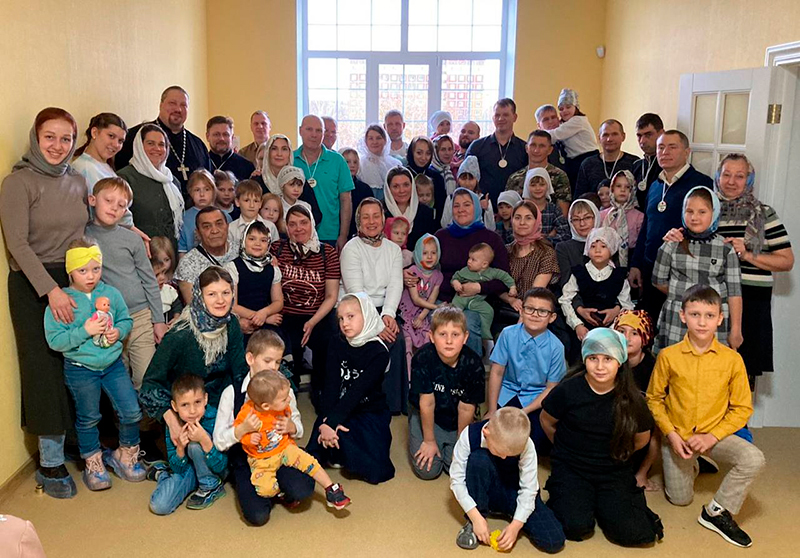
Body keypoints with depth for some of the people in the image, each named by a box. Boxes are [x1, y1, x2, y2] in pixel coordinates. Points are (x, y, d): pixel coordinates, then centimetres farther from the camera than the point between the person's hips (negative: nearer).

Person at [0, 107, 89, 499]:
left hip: (75, 282, 5)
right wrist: (50, 289, -22)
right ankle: (50, 463, 11)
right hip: (34, 287, -4)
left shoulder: (77, 182, 11)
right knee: (46, 371, 0)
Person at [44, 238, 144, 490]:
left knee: (132, 412, 4)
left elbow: (127, 320, 7)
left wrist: (118, 331, -14)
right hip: (80, 369, -3)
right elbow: (55, 340, -16)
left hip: (113, 364, 3)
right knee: (88, 419, 14)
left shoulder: (111, 293, -3)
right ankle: (93, 463, 34)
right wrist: (84, 331, -25)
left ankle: (125, 455, 28)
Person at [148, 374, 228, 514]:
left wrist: (205, 441, -40)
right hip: (187, 469, 3)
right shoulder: (173, 424, -16)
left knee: (195, 445, -31)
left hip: (212, 470, -3)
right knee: (159, 506, -17)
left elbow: (221, 466, -25)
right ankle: (162, 473, 19)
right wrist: (180, 448, -31)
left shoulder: (214, 418, -27)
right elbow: (179, 469, -10)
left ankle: (212, 487, -6)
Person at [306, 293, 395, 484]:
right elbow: (331, 385, -11)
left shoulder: (379, 353, -12)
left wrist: (331, 422, -29)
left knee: (376, 471, -18)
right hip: (339, 411, 3)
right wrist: (326, 420, -25)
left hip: (370, 412, -2)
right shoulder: (336, 344, -1)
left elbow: (356, 392, -21)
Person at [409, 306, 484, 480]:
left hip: (457, 419, 1)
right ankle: (417, 438, 23)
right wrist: (429, 441, -12)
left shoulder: (473, 365, -24)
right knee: (427, 470, -8)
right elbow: (427, 403, -21)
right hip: (426, 415, -1)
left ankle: (447, 446, 24)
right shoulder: (423, 358, -28)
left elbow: (466, 408, -14)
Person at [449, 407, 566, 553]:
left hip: (515, 494, 1)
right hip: (484, 492, -1)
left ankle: (511, 513, 9)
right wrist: (476, 517, -27)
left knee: (554, 541, -20)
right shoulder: (470, 435, -26)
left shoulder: (525, 445, -24)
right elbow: (457, 479, -21)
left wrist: (515, 525, -26)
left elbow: (529, 489, -18)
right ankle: (473, 524, -16)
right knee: (478, 459, -34)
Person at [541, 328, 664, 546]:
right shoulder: (568, 390, -13)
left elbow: (642, 439, 10)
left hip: (615, 473, 2)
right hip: (571, 470, -2)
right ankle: (562, 497, 9)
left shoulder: (631, 400, -8)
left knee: (632, 533, -16)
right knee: (577, 526, -24)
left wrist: (615, 453, 10)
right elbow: (547, 422, 5)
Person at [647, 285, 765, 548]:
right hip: (677, 436, 0)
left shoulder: (732, 359, -11)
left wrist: (712, 437, -16)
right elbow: (654, 398, -2)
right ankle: (688, 466, 40)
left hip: (714, 434, 0)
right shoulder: (668, 356, -12)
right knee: (679, 499, 5)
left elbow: (742, 408, -6)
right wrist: (671, 434, -12)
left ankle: (717, 512, -6)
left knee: (754, 459, -27)